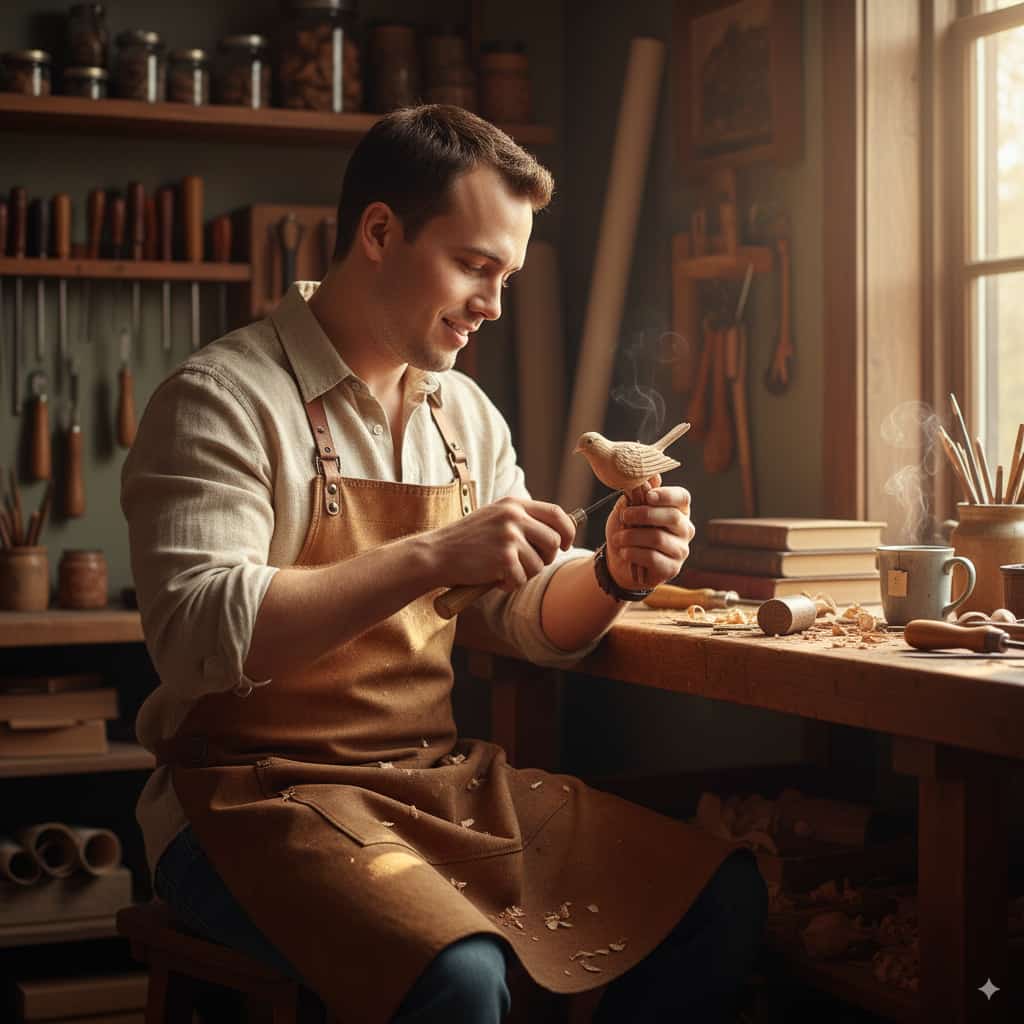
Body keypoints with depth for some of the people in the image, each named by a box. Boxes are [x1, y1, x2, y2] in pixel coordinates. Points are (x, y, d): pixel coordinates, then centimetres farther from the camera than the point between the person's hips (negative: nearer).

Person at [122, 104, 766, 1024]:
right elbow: (197, 633, -24)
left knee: (723, 896, -5)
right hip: (260, 792, -7)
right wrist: (431, 557, -28)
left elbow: (539, 626, 15)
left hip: (440, 775, 7)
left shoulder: (466, 415, 12)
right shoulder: (224, 398, -10)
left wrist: (612, 575, -8)